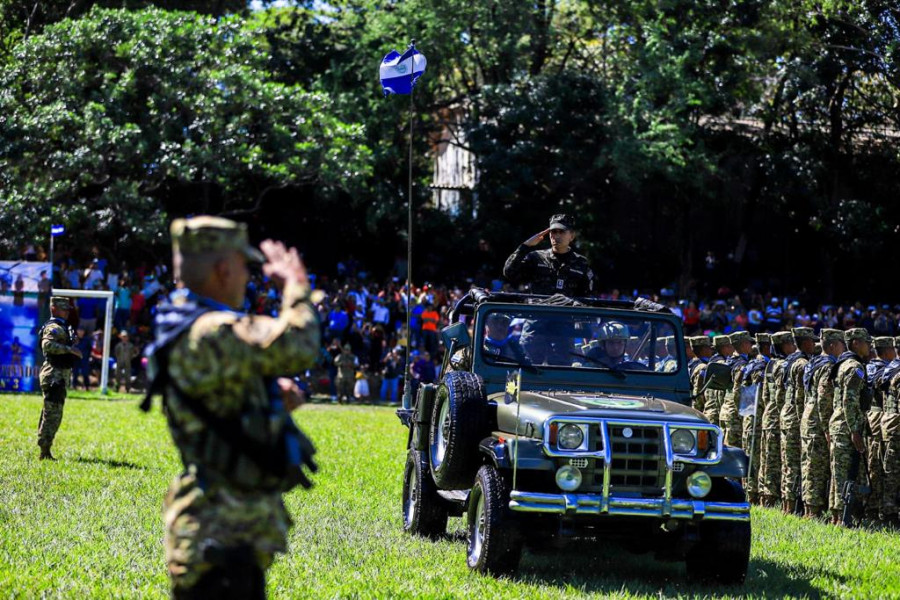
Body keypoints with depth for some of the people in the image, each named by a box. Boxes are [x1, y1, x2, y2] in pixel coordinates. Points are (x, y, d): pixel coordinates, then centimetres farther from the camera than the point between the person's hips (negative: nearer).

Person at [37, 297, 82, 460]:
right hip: (54, 375, -11)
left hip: (60, 376, 11)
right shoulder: (54, 327, -14)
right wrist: (69, 349, -34)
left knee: (52, 415, 15)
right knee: (53, 415, -10)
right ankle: (45, 451, -9)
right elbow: (47, 344, -33)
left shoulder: (62, 327, 18)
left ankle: (45, 450, 21)